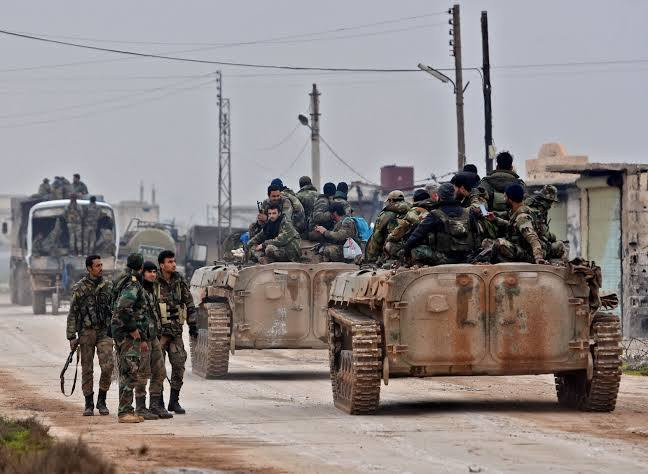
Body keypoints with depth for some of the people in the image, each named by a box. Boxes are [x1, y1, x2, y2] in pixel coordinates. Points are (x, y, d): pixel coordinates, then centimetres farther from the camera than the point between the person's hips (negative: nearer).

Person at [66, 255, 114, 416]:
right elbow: (72, 314, 0)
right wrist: (71, 337, -5)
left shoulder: (108, 286, 7)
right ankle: (89, 404, 12)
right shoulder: (80, 288, -1)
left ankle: (102, 401, 4)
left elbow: (114, 310, 14)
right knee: (87, 369, 2)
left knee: (107, 366, -12)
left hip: (104, 332, 2)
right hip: (86, 332, -1)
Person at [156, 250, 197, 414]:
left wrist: (193, 325, 13)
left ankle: (174, 401, 11)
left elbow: (189, 303, 16)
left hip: (176, 331, 5)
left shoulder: (179, 281, 8)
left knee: (179, 365, 1)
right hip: (158, 330, -4)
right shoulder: (153, 283, -7)